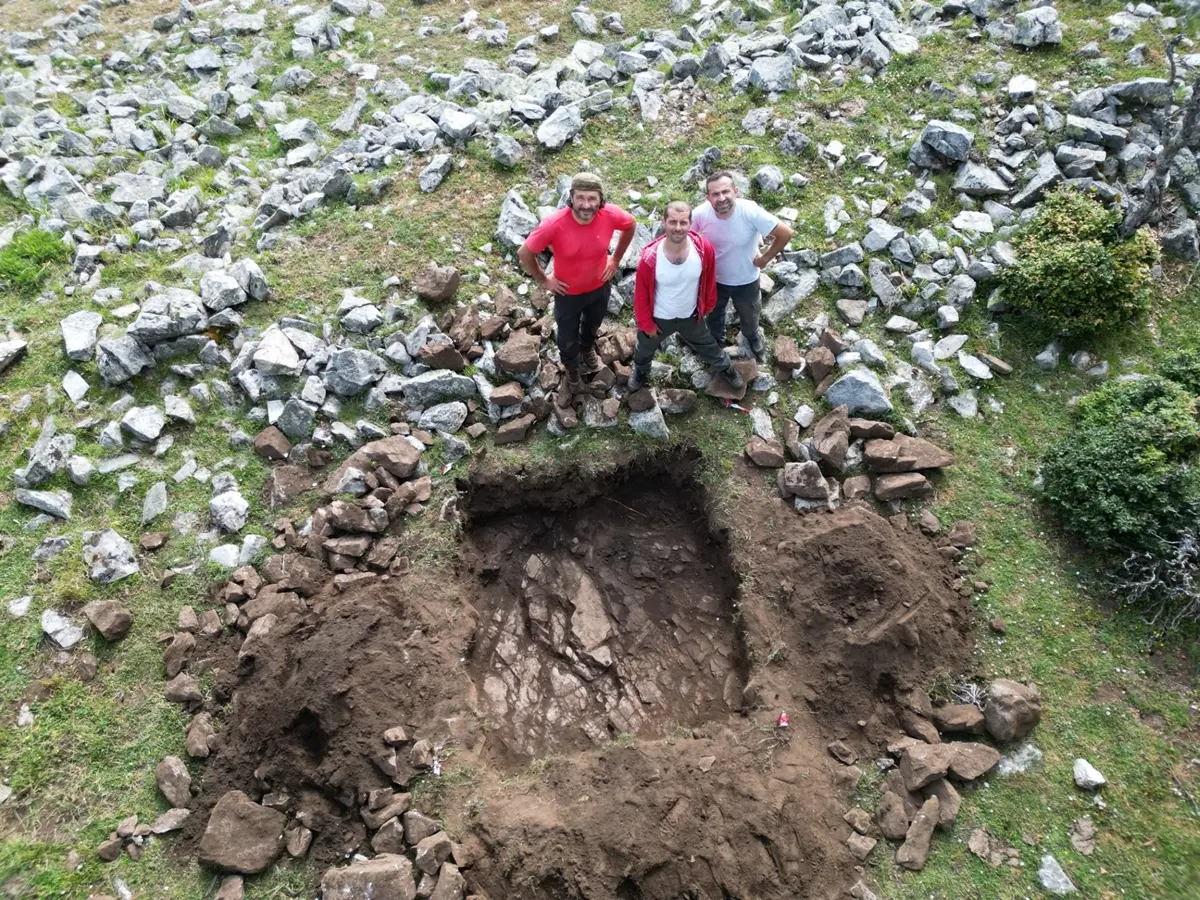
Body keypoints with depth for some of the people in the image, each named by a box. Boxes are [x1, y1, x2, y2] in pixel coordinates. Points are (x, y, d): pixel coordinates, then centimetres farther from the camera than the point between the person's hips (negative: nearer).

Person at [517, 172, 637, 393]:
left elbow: (631, 225, -2)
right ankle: (572, 369, 54)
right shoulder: (554, 224, -35)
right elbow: (524, 253, -21)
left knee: (592, 326, 32)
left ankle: (588, 349, 67)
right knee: (567, 337, 21)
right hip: (568, 293, -3)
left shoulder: (611, 215, -27)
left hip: (600, 287, 3)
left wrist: (615, 259, -1)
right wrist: (544, 280, -12)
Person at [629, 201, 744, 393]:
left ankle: (726, 368, 60)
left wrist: (707, 306, 8)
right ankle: (640, 370, 65)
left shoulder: (704, 249, -27)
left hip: (691, 316, 2)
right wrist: (646, 323, -7)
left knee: (709, 347, 28)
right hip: (659, 318, -1)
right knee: (646, 348, 29)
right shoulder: (650, 258, -33)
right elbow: (641, 294, -17)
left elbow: (709, 280, -5)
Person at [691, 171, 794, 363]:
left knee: (749, 317, 28)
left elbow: (785, 234, -25)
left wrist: (765, 258, -16)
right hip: (714, 279, 1)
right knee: (714, 316, 29)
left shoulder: (751, 212, -34)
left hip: (746, 281, -1)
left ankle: (753, 339, 63)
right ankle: (717, 341, 63)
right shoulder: (700, 214, -27)